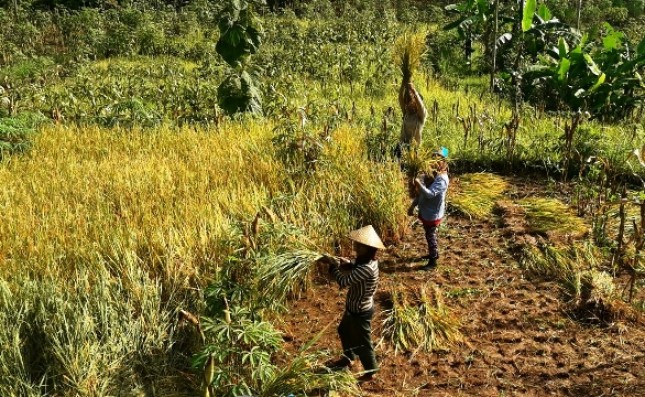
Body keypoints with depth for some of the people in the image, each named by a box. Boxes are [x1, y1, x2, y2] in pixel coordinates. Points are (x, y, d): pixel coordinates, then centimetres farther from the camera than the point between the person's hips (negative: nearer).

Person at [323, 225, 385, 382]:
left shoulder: (367, 268, -36)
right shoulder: (368, 260, -7)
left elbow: (344, 282, -32)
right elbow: (357, 271, 14)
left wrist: (333, 266, -17)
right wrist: (349, 264, -5)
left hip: (361, 311, -10)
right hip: (355, 307, 10)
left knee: (362, 343, 12)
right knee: (344, 331, 30)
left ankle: (370, 371, 35)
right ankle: (348, 358, 54)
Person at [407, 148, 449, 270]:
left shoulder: (442, 179, -24)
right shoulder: (430, 173, 4)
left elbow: (430, 194, -35)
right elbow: (421, 192, 11)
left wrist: (418, 184, -38)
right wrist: (413, 206, 11)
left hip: (433, 214, -9)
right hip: (426, 211, 9)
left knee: (430, 236, 2)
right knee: (430, 235, 24)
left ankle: (433, 262, 15)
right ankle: (434, 254, 43)